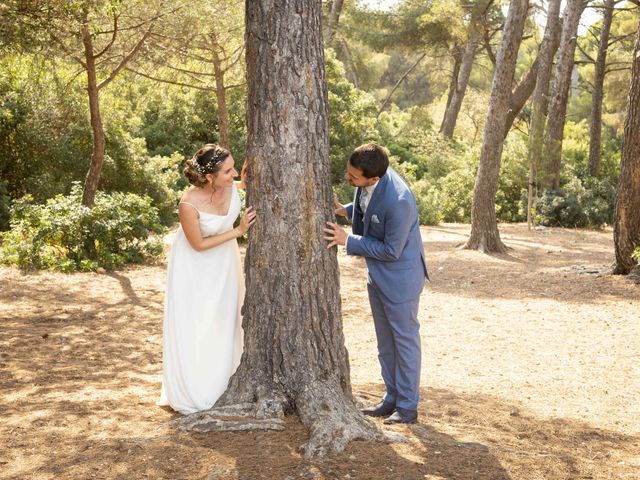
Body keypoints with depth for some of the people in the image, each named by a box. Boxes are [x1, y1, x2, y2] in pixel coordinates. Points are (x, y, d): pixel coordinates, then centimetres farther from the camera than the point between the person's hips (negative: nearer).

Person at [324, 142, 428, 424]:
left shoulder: (398, 201, -34)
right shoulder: (366, 181, -10)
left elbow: (391, 250, -23)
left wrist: (348, 241, -21)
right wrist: (345, 210, -5)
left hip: (399, 277, -8)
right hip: (377, 275, 9)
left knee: (404, 339, 6)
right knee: (385, 343, 18)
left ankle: (408, 406, 20)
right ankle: (392, 399, 31)